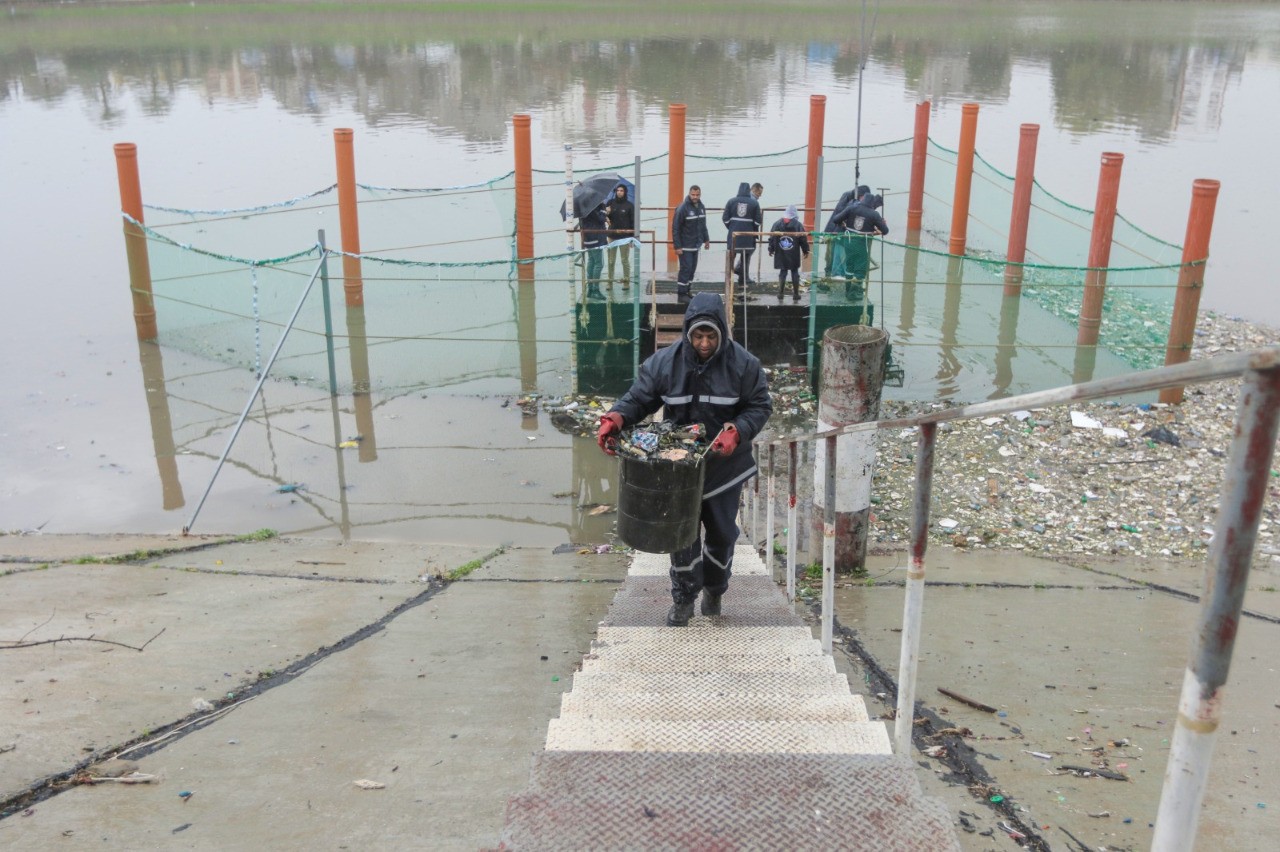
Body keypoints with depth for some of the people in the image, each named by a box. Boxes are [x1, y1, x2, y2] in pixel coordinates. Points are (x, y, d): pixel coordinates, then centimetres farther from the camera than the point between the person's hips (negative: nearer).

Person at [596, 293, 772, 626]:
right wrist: (615, 418, -24)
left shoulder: (743, 364, -11)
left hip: (724, 468, 0)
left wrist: (736, 432, -24)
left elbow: (760, 407, -7)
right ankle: (683, 598, 24)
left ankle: (714, 590, 40)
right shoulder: (664, 362, -9)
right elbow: (638, 398, -4)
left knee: (721, 533, 15)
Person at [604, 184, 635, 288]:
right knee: (611, 261, 5)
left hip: (625, 236, -2)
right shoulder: (611, 203, 4)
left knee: (625, 260, 6)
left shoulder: (630, 205, -3)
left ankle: (626, 281, 14)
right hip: (612, 236, 2)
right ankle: (610, 280, 12)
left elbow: (633, 222, -1)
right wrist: (607, 213, -15)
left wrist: (632, 238, -6)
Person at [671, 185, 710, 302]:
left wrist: (706, 239, 17)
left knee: (692, 269, 12)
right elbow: (675, 228, -16)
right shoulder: (683, 208, -16)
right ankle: (681, 293, 2)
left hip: (696, 244, 7)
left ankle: (688, 290, 22)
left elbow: (703, 225, 19)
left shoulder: (701, 207, 7)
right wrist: (677, 246, -18)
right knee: (686, 268, -6)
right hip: (685, 246, -7)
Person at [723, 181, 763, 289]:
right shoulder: (754, 203, -2)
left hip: (734, 234, 0)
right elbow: (758, 221, -1)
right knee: (746, 258, 10)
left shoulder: (731, 201, 0)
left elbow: (725, 219, 0)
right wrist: (754, 232, 16)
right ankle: (743, 281, 12)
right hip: (748, 235, 0)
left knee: (732, 256, 10)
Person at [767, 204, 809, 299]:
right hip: (794, 255, -2)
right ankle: (796, 293, 9)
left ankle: (780, 292, 5)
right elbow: (803, 239, -4)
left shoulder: (777, 224, 0)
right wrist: (805, 251, 6)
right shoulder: (798, 225, -6)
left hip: (781, 254, 2)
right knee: (795, 272, 7)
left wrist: (771, 249, 10)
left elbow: (772, 238, 2)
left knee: (782, 272, 10)